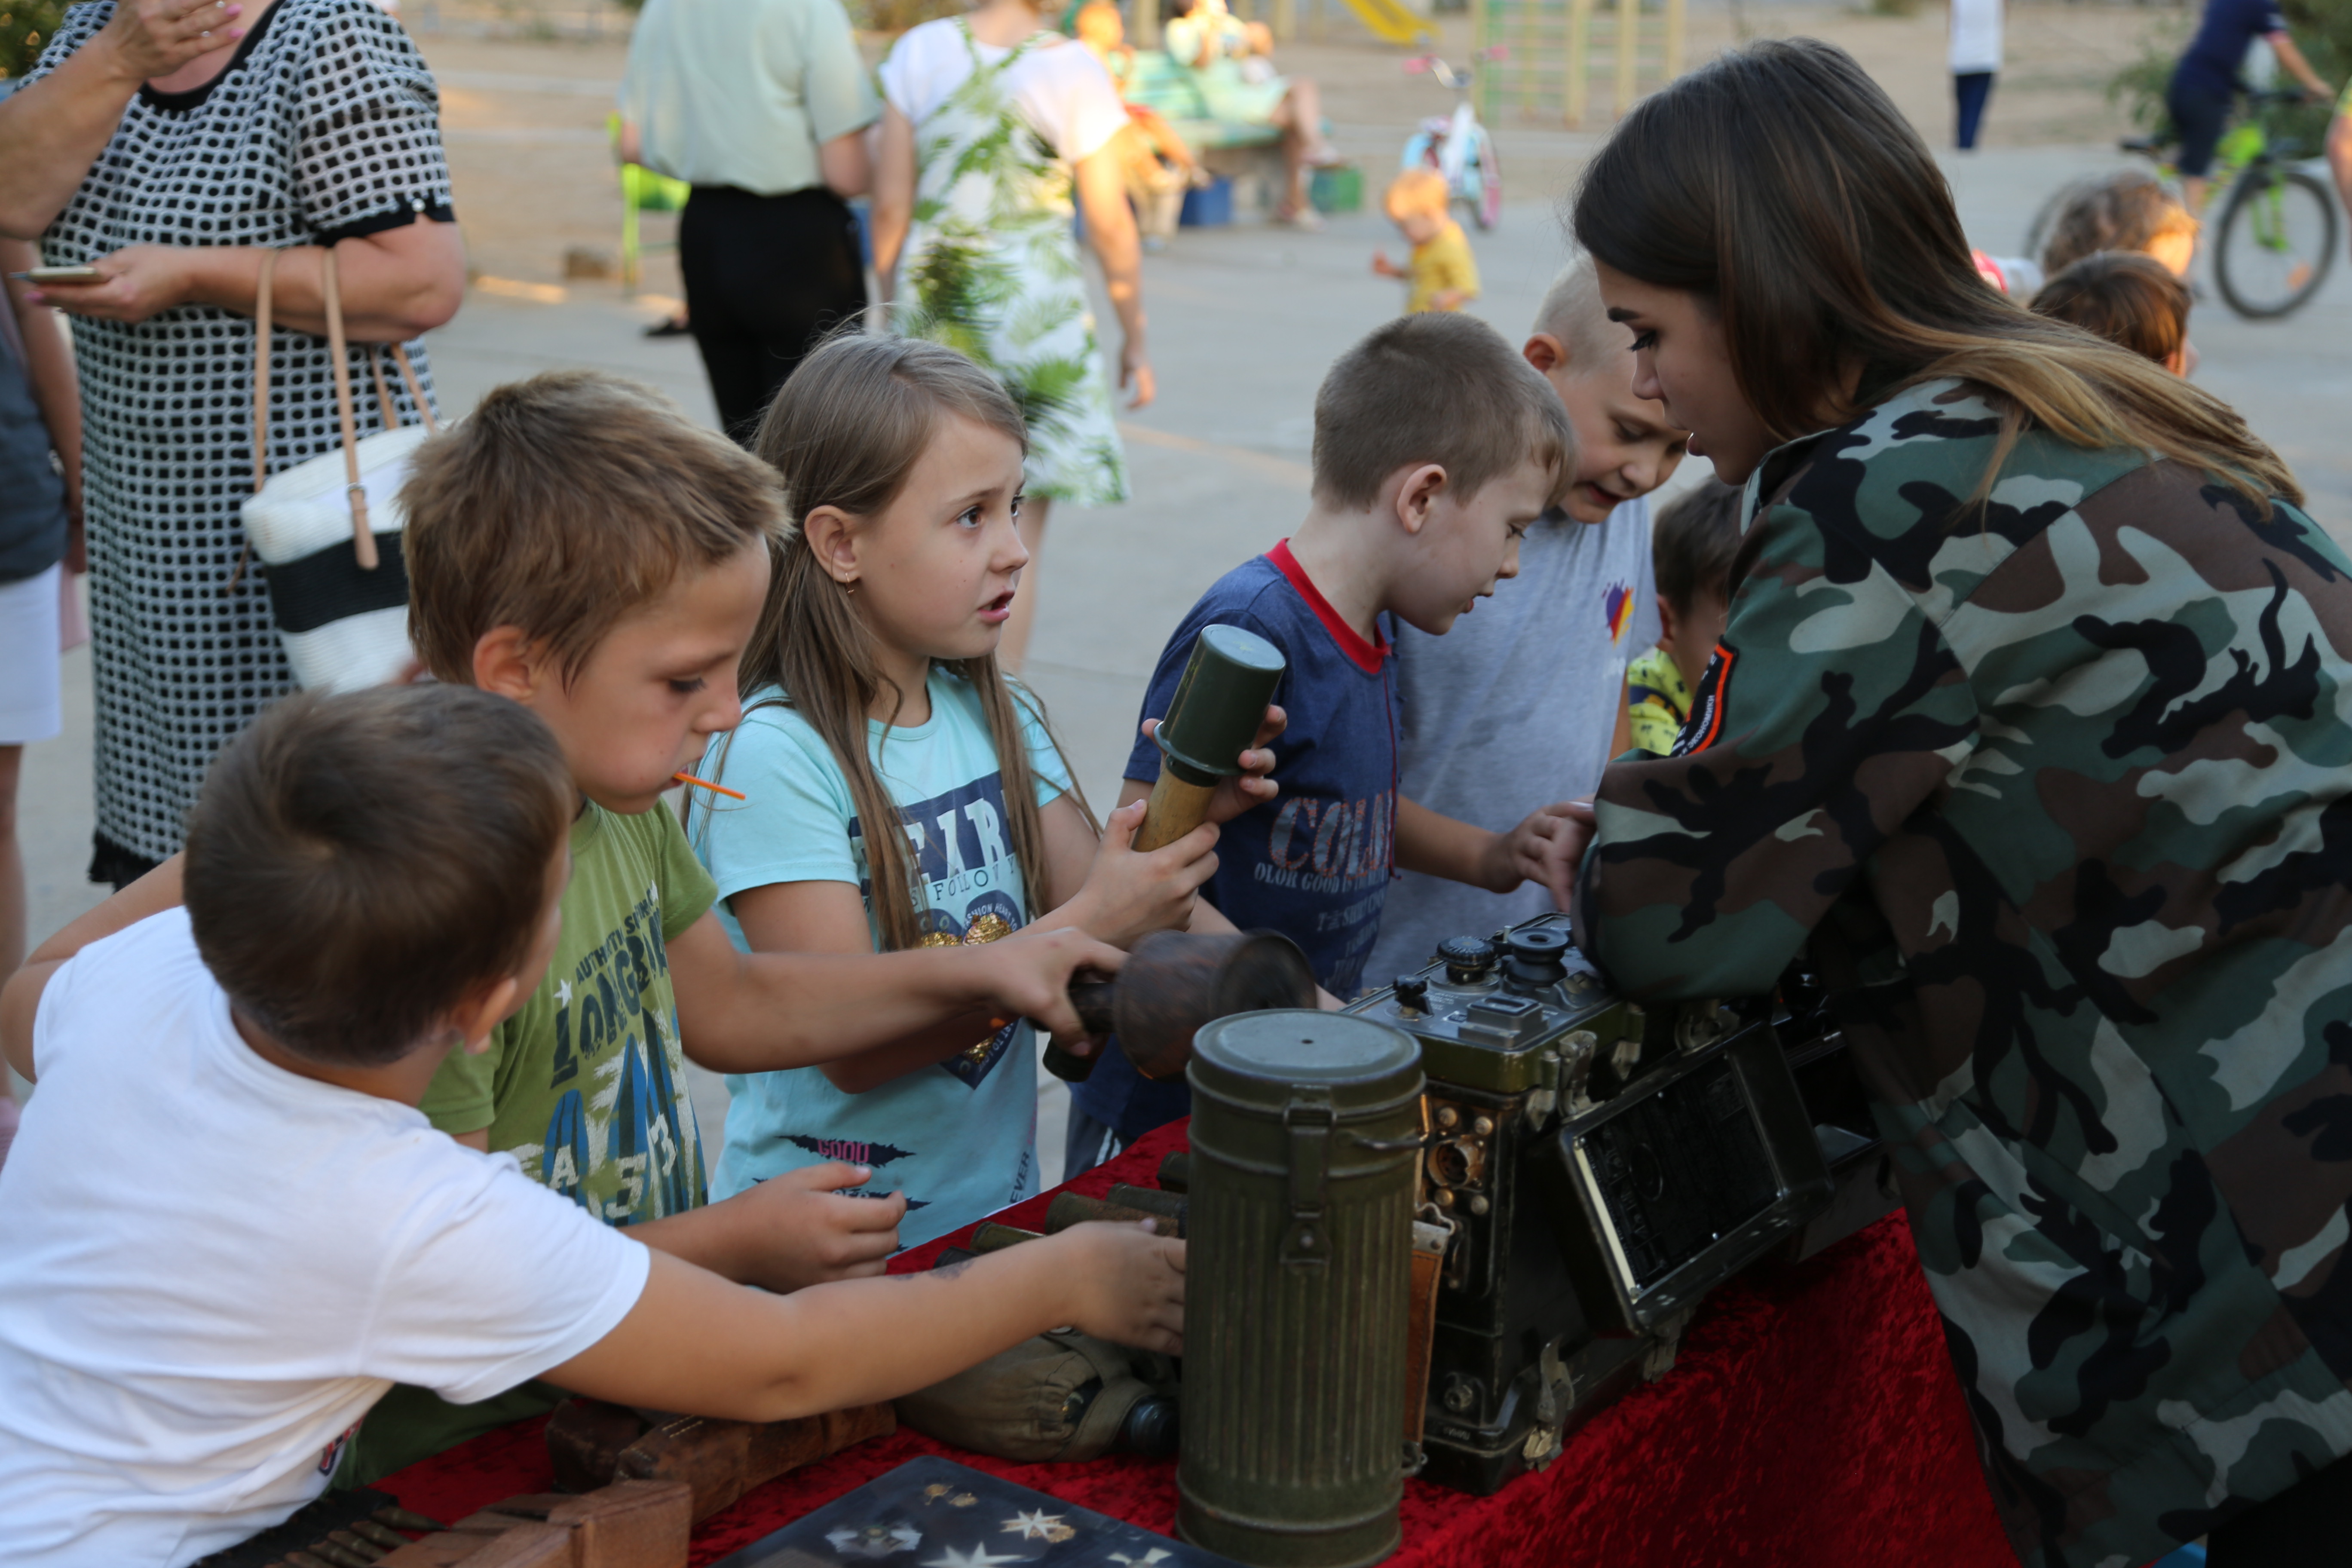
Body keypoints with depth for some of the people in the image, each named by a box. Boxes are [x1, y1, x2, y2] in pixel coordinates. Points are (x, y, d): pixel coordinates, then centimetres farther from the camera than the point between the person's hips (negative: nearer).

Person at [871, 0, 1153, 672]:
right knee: (1020, 531, 2)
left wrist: (893, 306, 14)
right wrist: (1134, 338, 8)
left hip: (933, 306, 3)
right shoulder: (1074, 69, -8)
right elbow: (1111, 225, -3)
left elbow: (890, 206, 1)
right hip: (1035, 309, -3)